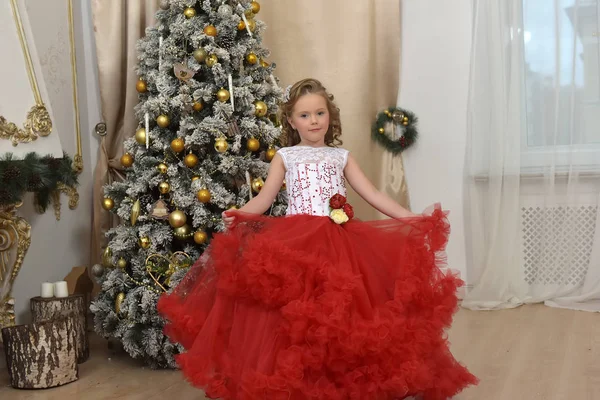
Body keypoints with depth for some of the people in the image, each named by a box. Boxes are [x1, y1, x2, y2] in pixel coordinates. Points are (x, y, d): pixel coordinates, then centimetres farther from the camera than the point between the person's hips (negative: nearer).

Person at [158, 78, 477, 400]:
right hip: (295, 241, -2)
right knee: (294, 315, -7)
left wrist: (414, 220, 5)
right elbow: (264, 199, 5)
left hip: (337, 242, 2)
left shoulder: (341, 156, 17)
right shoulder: (285, 156, 12)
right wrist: (237, 215, -16)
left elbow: (373, 195, 13)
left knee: (338, 308, -2)